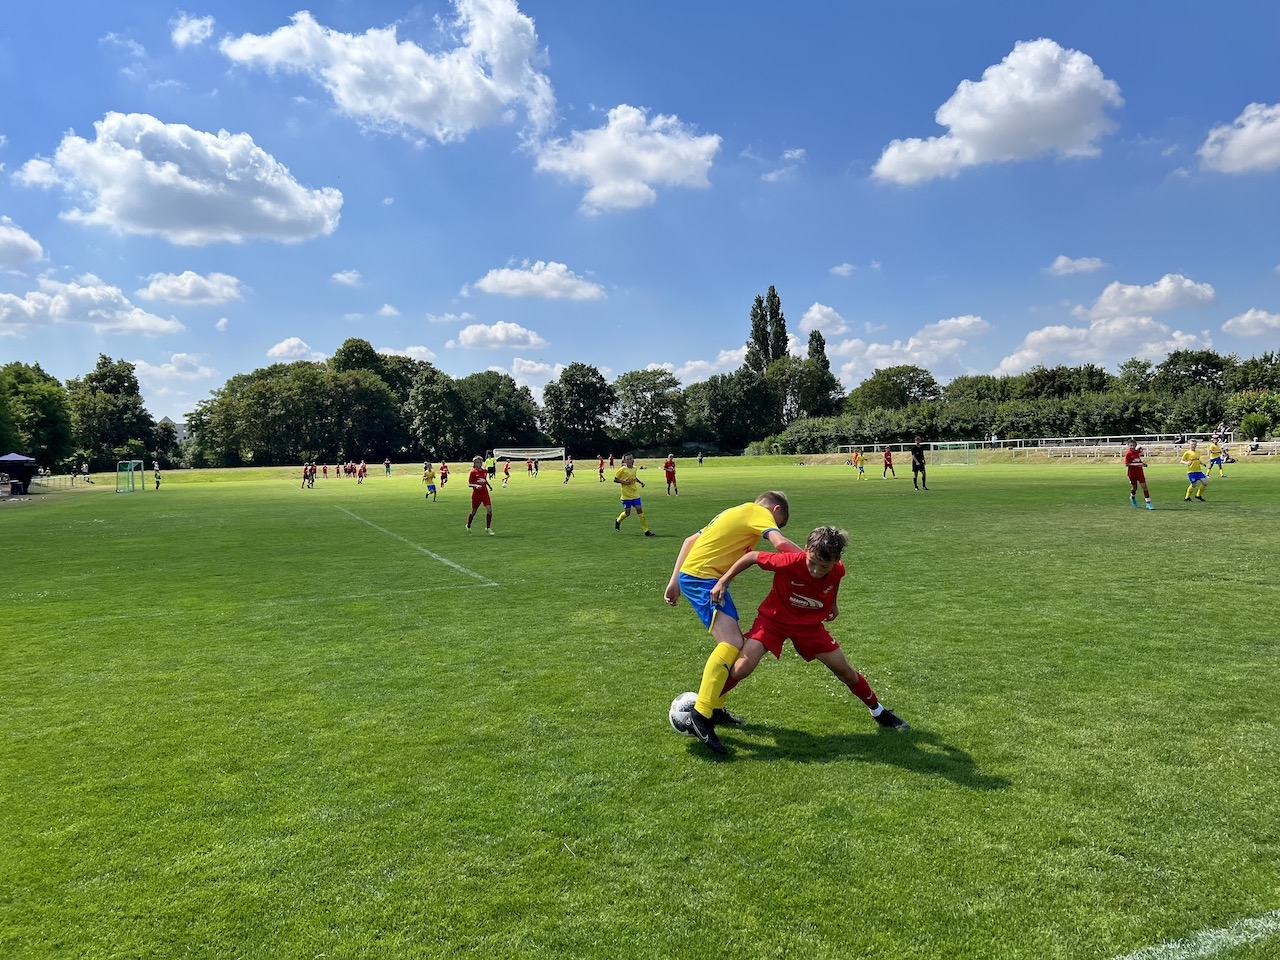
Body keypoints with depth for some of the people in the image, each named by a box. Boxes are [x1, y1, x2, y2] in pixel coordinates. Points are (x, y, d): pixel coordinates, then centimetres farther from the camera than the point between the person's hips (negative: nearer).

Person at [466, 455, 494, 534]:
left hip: (485, 494, 4)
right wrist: (476, 485, -27)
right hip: (476, 494, -4)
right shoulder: (473, 472, -9)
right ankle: (468, 527, 32)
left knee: (489, 510, -11)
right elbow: (469, 484, -10)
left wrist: (489, 485, 16)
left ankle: (488, 528, 2)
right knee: (473, 512, 8)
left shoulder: (485, 471, 5)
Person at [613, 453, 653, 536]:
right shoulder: (622, 469, -10)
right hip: (626, 495, -4)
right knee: (627, 513, -1)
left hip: (635, 494, 4)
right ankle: (618, 521, 33)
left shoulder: (634, 468, 8)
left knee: (639, 510, -3)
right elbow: (615, 479, -6)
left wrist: (640, 482, 12)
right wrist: (624, 482, -18)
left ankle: (646, 530, -3)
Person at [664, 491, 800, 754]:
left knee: (732, 642, 15)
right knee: (732, 642, -21)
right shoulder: (759, 512, -1)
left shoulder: (736, 513, 25)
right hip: (701, 577, -10)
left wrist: (675, 581, 21)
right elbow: (781, 543, -21)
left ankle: (715, 708, 21)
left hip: (689, 575, 10)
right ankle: (700, 716, -26)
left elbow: (690, 540, 23)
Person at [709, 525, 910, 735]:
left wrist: (833, 604, 19)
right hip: (773, 618, -3)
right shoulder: (789, 562, -35)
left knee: (844, 670, 8)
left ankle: (878, 711, 35)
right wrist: (722, 581, -20)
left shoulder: (838, 570, -21)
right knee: (742, 668, -21)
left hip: (809, 624, 4)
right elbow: (752, 557, -21)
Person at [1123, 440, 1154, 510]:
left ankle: (1148, 503, -5)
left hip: (1140, 472, 4)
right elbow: (1126, 464, -19)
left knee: (1144, 486, -6)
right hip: (1132, 473, -4)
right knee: (1134, 487, 10)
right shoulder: (1128, 453, -14)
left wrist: (1142, 462, 3)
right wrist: (1137, 464, -26)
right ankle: (1132, 497, 45)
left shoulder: (1137, 451, 2)